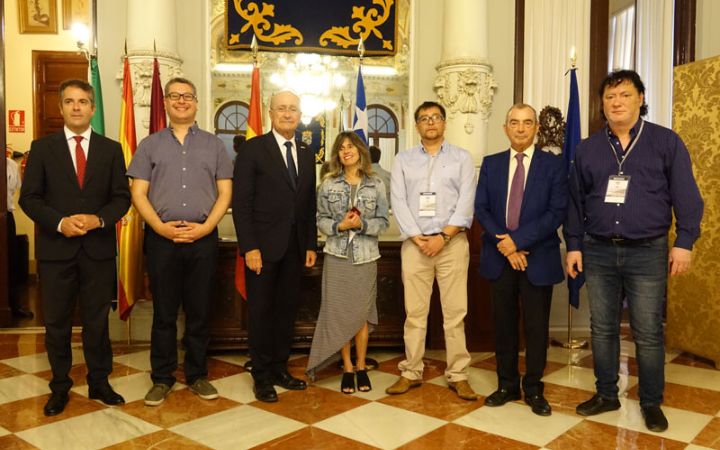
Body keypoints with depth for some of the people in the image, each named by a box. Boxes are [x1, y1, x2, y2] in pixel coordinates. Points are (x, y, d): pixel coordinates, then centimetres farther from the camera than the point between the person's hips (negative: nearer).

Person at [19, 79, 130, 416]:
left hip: (99, 248, 0)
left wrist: (98, 219, -15)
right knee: (56, 322, 9)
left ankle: (99, 382, 23)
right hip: (55, 248, 0)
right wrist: (60, 223, -16)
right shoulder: (42, 147, 4)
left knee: (97, 320, 9)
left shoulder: (111, 149, 7)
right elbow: (29, 198, 0)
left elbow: (122, 197, 3)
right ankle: (60, 387, 23)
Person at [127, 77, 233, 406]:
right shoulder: (150, 144, 9)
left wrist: (206, 227, -10)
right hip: (161, 238, 0)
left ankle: (197, 375, 20)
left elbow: (225, 193, 4)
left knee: (199, 311, 7)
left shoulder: (213, 144, 10)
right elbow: (138, 194, 3)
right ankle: (162, 378, 19)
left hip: (203, 238, 0)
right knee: (164, 312, 6)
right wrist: (160, 227, -12)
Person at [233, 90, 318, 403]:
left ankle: (279, 368, 24)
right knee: (261, 310, 5)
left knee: (287, 309, 10)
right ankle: (261, 376, 17)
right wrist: (249, 247, -14)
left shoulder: (306, 154, 13)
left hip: (295, 248, 5)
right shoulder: (253, 149, -4)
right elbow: (241, 202, -9)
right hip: (263, 246, -5)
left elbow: (310, 203, 14)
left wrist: (311, 244, 8)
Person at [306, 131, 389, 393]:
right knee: (338, 312, 2)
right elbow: (320, 219, 3)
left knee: (362, 312, 5)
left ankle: (361, 367, 20)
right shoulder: (328, 184, 3)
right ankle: (347, 368, 16)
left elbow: (383, 221, 1)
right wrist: (339, 226, -15)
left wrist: (362, 224, -16)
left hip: (365, 255, 0)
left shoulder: (376, 184, 2)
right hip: (337, 254, 1)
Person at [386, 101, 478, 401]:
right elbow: (399, 202, 1)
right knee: (414, 311, 5)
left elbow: (466, 202, -2)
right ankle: (411, 372, 15)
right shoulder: (403, 159, 11)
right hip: (414, 243, 1)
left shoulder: (462, 157, 7)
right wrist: (418, 238, -10)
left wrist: (443, 237, -12)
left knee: (455, 311, 1)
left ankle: (457, 375, 11)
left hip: (452, 242, -1)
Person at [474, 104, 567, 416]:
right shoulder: (490, 164, 9)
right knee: (503, 323, 10)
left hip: (538, 257, -2)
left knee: (536, 326, 6)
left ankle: (533, 389, 21)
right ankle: (507, 385, 24)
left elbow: (557, 212, -9)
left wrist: (518, 240, -16)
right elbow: (481, 209, 3)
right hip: (499, 257, 2)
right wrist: (504, 243, -11)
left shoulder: (554, 165, 0)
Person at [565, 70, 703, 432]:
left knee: (648, 333, 4)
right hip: (598, 251, 3)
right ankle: (606, 394, 26)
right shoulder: (587, 149, 7)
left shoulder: (666, 141, 0)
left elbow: (685, 196, -1)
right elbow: (576, 201, 10)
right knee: (602, 329, 11)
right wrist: (573, 246, 7)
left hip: (647, 252, -2)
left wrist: (684, 242, -7)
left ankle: (651, 403, 21)